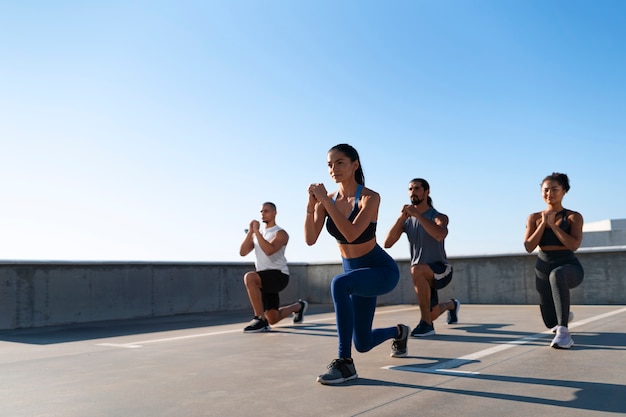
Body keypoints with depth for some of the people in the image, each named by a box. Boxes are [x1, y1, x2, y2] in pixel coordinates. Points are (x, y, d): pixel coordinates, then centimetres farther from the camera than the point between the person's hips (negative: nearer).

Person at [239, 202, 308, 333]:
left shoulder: (280, 233, -8)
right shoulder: (257, 233, 13)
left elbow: (269, 250, -27)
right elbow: (242, 252, 2)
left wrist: (256, 231, -22)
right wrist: (250, 232, -7)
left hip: (279, 275, -7)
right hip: (264, 279, 7)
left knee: (249, 277, -36)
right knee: (273, 320, 13)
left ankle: (260, 319, -27)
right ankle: (298, 306, 42)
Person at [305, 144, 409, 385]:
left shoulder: (370, 198, -20)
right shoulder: (328, 200, -5)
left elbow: (351, 234, -35)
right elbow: (310, 239, -15)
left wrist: (325, 201, -33)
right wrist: (312, 205, -27)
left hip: (382, 270, -6)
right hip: (356, 272, 6)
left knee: (339, 284, -38)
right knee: (363, 343, 11)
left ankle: (345, 363, -27)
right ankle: (398, 332, 46)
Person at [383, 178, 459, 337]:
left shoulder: (439, 217, -13)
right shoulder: (406, 220, 0)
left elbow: (440, 235, -38)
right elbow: (387, 244, -13)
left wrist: (417, 214, -37)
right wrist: (401, 217, -24)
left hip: (441, 270, -6)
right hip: (424, 276, 6)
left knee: (416, 270, -37)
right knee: (432, 315, 15)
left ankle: (426, 323, -28)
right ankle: (452, 305, 52)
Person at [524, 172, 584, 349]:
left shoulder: (574, 217, -5)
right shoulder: (534, 218, 4)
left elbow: (574, 245, -20)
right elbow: (529, 247, -7)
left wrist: (552, 224, -15)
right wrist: (543, 223, -12)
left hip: (569, 267, -4)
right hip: (543, 270, 4)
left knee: (557, 275, -44)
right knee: (551, 322, 12)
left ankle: (564, 332, -41)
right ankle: (564, 315, 52)